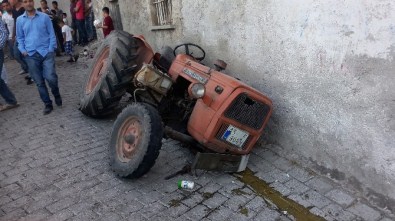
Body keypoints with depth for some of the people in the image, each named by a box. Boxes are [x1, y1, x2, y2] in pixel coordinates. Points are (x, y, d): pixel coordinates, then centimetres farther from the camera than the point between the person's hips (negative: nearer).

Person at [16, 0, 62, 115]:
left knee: (50, 77, -16)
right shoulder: (20, 20, 9)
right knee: (39, 82, 4)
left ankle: (56, 94, 14)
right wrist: (23, 50, 0)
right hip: (31, 55, 3)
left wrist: (51, 49, -7)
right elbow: (20, 38, 15)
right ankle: (48, 104, 16)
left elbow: (52, 34, 3)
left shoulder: (44, 17, 2)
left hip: (46, 52, -2)